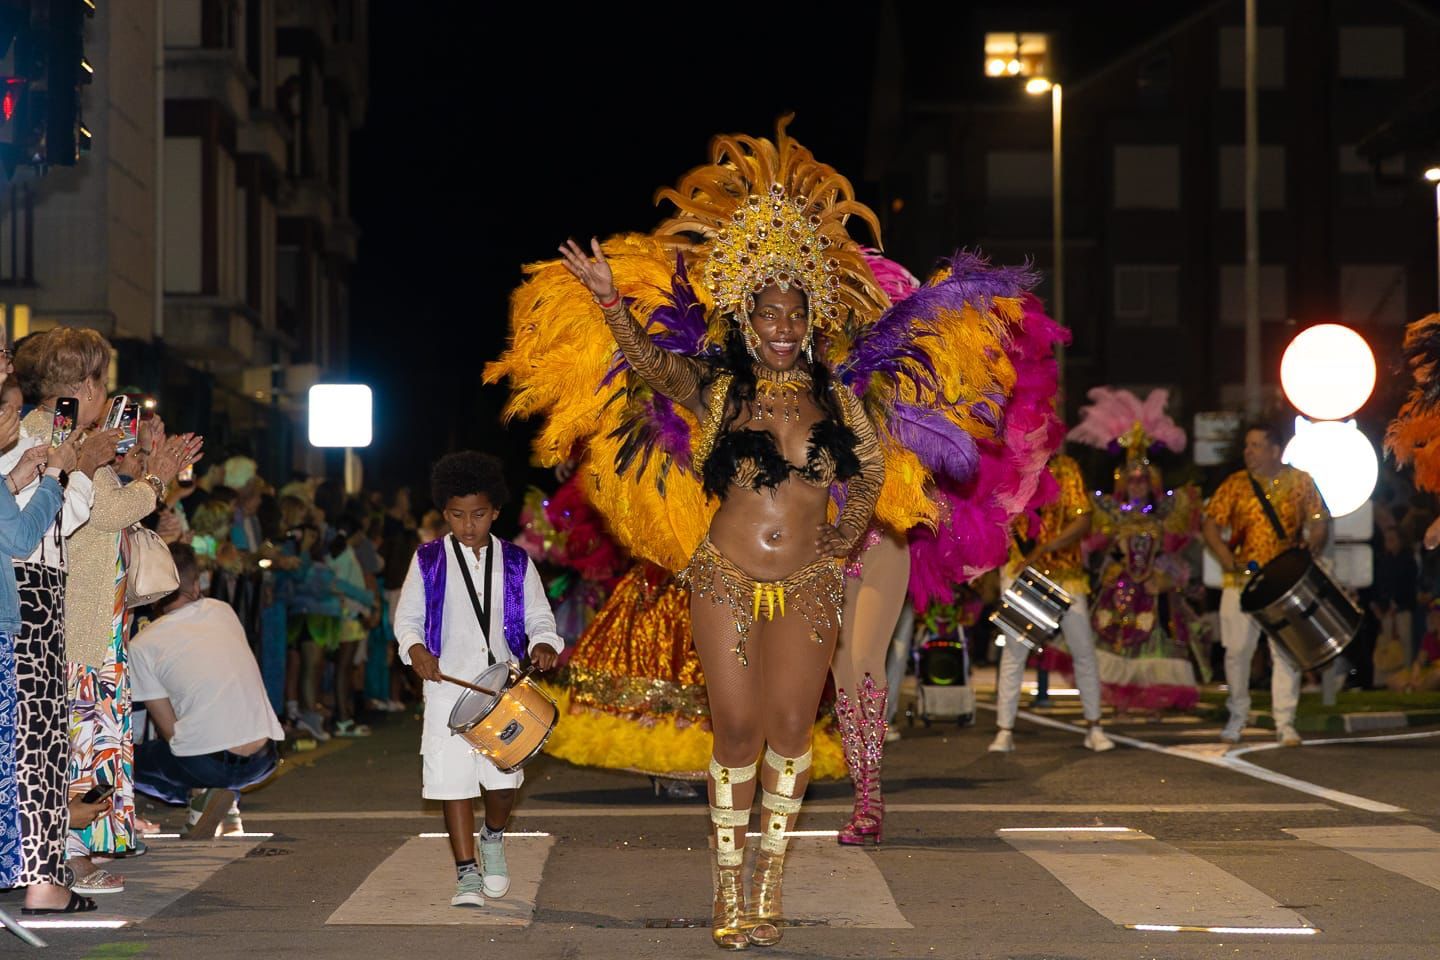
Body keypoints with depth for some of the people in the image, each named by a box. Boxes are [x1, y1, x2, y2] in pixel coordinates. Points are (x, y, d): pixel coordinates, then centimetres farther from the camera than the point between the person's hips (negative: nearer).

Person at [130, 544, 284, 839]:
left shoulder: (141, 646, -1)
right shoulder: (223, 611, 11)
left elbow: (168, 729, -1)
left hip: (206, 764, -4)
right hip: (263, 761, 4)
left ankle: (200, 793, 1)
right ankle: (224, 794, 10)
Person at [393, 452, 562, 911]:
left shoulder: (515, 563, 7)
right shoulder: (429, 561, 5)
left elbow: (539, 619, 10)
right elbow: (407, 615, 10)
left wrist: (544, 645, -11)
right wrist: (416, 649, -9)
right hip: (448, 686, 0)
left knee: (504, 778, -6)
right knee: (454, 778, -3)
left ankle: (493, 837, 26)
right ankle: (467, 873, 6)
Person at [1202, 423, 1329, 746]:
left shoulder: (1301, 482, 5)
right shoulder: (1235, 484, 4)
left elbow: (1319, 523, 6)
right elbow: (1211, 526, 1)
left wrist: (1312, 547, -14)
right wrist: (1230, 561, -14)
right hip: (1242, 582, 1)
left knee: (1286, 652, -2)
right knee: (1237, 649, 2)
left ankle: (1285, 723, 4)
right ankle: (1237, 716, 19)